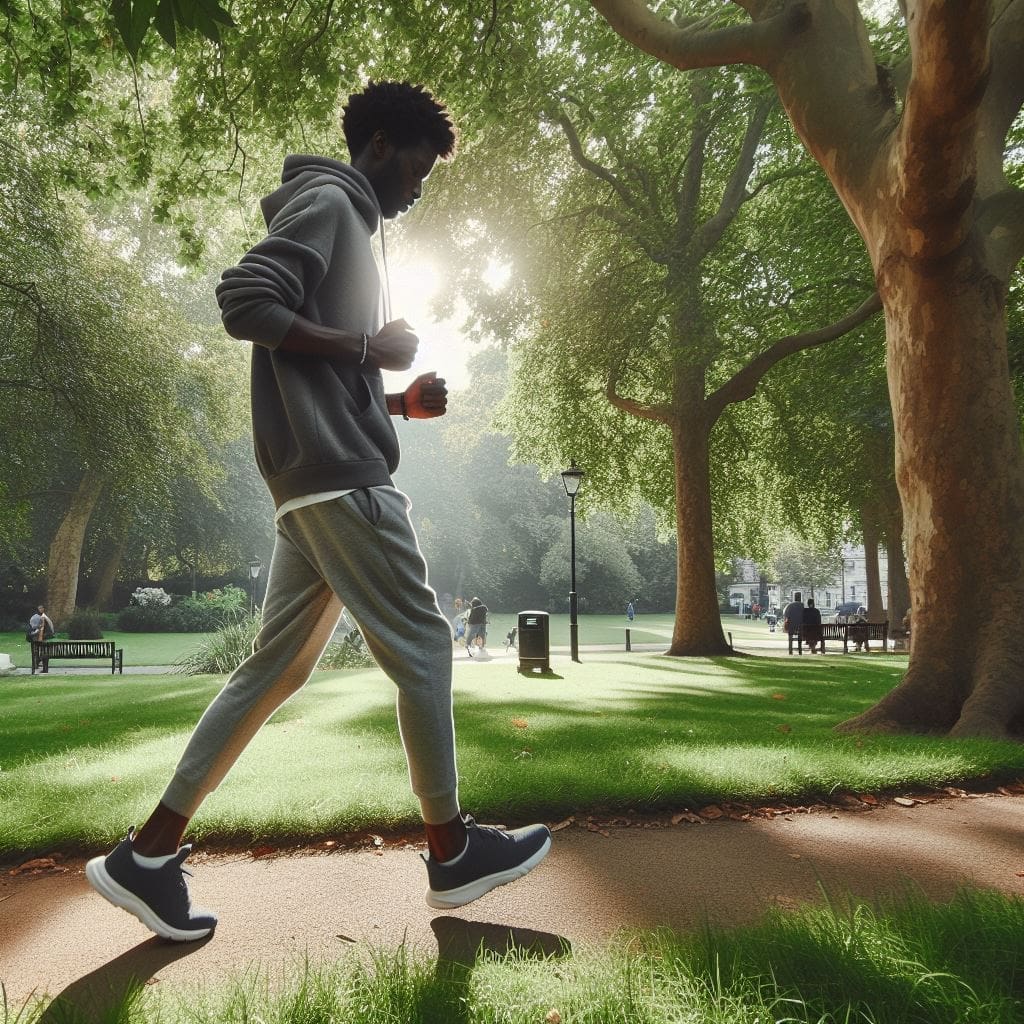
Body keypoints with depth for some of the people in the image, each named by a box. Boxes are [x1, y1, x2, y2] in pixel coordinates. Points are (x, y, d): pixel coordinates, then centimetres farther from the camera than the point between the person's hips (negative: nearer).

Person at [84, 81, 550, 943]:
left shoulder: (347, 231, 29)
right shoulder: (326, 202, 0)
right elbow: (244, 298, -16)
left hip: (319, 479, 10)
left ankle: (150, 855, 12)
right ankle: (452, 850, 8)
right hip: (340, 473, -10)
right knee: (421, 644, -4)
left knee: (278, 663, 7)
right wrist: (368, 346, -10)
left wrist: (405, 401, 14)